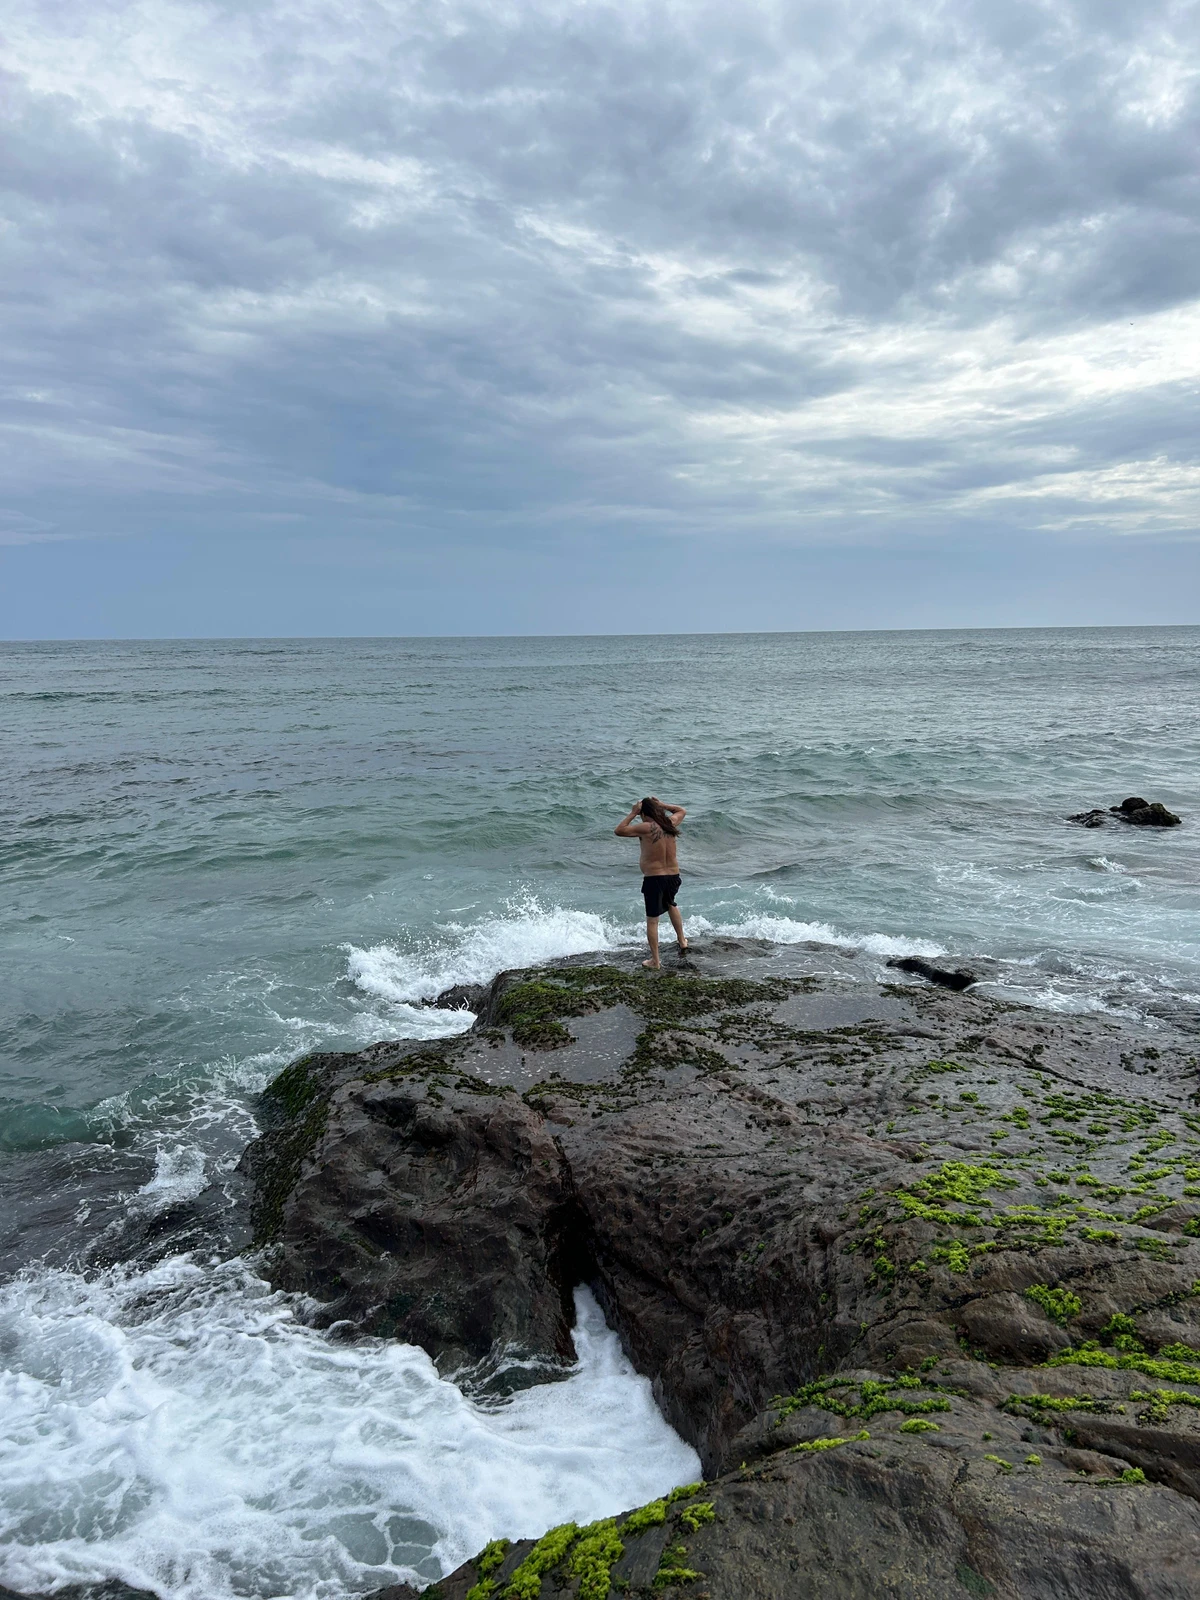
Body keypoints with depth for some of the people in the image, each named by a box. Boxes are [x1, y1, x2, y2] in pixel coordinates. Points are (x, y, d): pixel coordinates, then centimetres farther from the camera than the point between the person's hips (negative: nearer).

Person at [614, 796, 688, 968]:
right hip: (673, 876, 6)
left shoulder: (646, 828, -16)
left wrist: (632, 814, -4)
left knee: (652, 920, 4)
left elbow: (618, 831, -10)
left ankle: (655, 961, 8)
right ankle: (682, 942, 37)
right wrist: (661, 805, 17)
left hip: (653, 878, -6)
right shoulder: (670, 823, 1)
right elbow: (682, 811, 23)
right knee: (671, 904, 35)